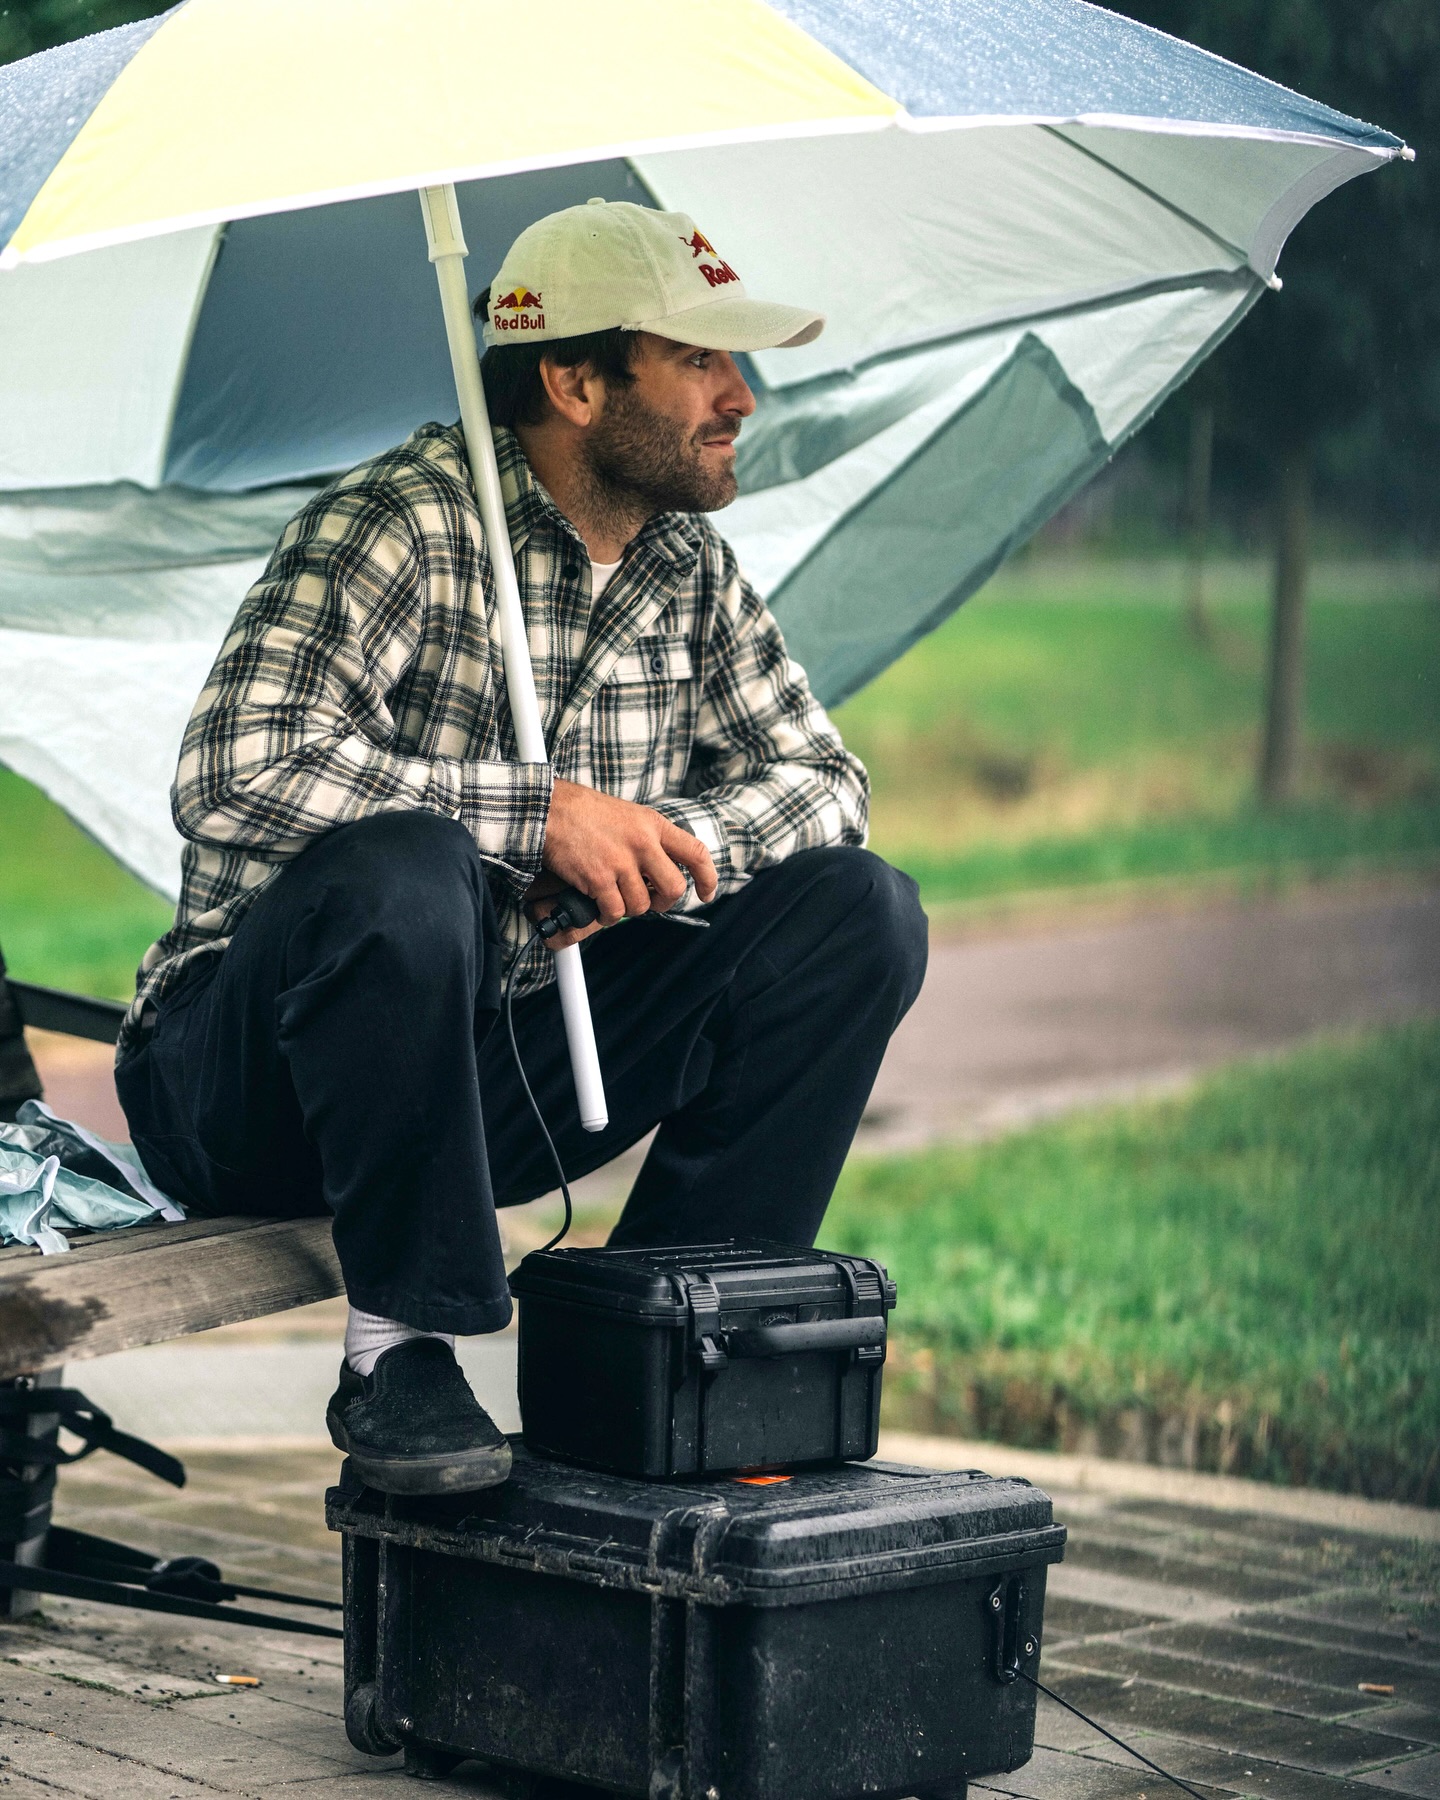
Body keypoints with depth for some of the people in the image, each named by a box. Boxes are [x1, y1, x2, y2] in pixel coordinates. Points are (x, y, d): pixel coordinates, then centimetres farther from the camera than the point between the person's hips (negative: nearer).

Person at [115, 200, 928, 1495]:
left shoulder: (689, 567, 5)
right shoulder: (397, 525, -18)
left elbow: (823, 780, 9)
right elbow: (234, 776, -31)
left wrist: (664, 844, -13)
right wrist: (542, 813, -29)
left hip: (505, 1071, 7)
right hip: (250, 1084, -6)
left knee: (859, 911, -7)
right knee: (397, 870, -40)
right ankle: (396, 1357, -24)